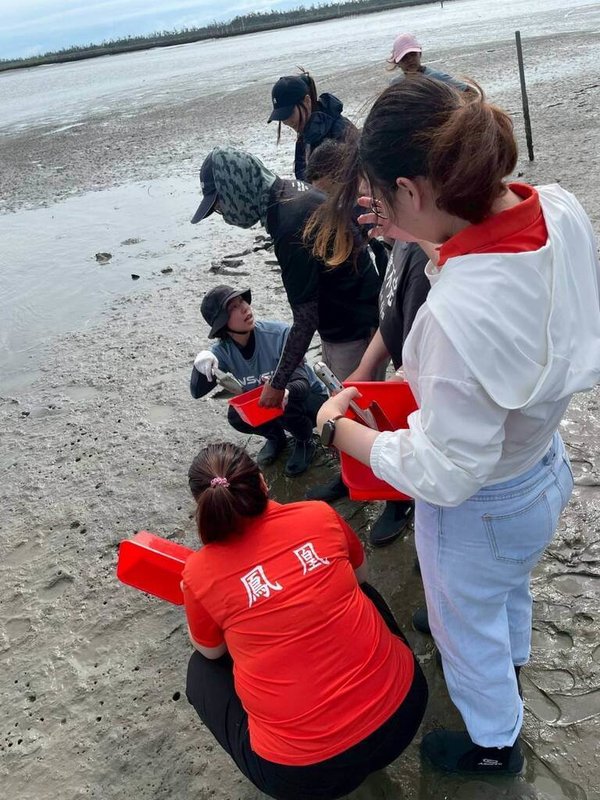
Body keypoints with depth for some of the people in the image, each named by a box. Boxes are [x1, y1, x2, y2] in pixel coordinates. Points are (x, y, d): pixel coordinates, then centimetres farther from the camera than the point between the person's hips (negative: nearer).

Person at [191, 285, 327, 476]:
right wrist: (200, 363, -41)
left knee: (284, 405, -34)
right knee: (236, 416, -23)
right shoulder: (223, 351, -16)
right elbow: (197, 392, -20)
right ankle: (276, 436, 11)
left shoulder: (280, 334, -28)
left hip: (310, 399, -4)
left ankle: (305, 443, 0)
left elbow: (302, 382, -32)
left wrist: (285, 391, -56)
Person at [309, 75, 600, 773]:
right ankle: (510, 661, 72)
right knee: (509, 587, 38)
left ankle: (495, 743, 58)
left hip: (479, 510, -7)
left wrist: (339, 428, -18)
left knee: (467, 627, 26)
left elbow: (442, 475, -31)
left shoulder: (459, 315, -43)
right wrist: (427, 241, -6)